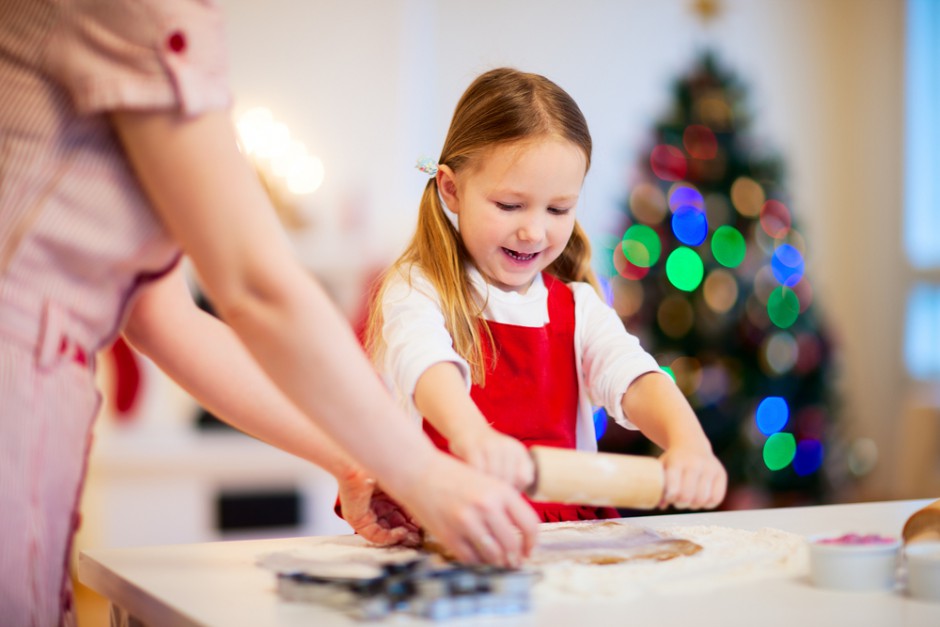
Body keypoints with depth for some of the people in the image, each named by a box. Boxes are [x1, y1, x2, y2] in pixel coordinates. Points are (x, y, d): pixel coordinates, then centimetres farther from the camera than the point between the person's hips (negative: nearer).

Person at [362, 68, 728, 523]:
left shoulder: (577, 308, 11)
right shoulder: (416, 292, -3)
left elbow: (635, 382, -7)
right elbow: (426, 365, -25)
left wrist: (688, 443, -29)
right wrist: (472, 434, -47)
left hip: (564, 541, 4)